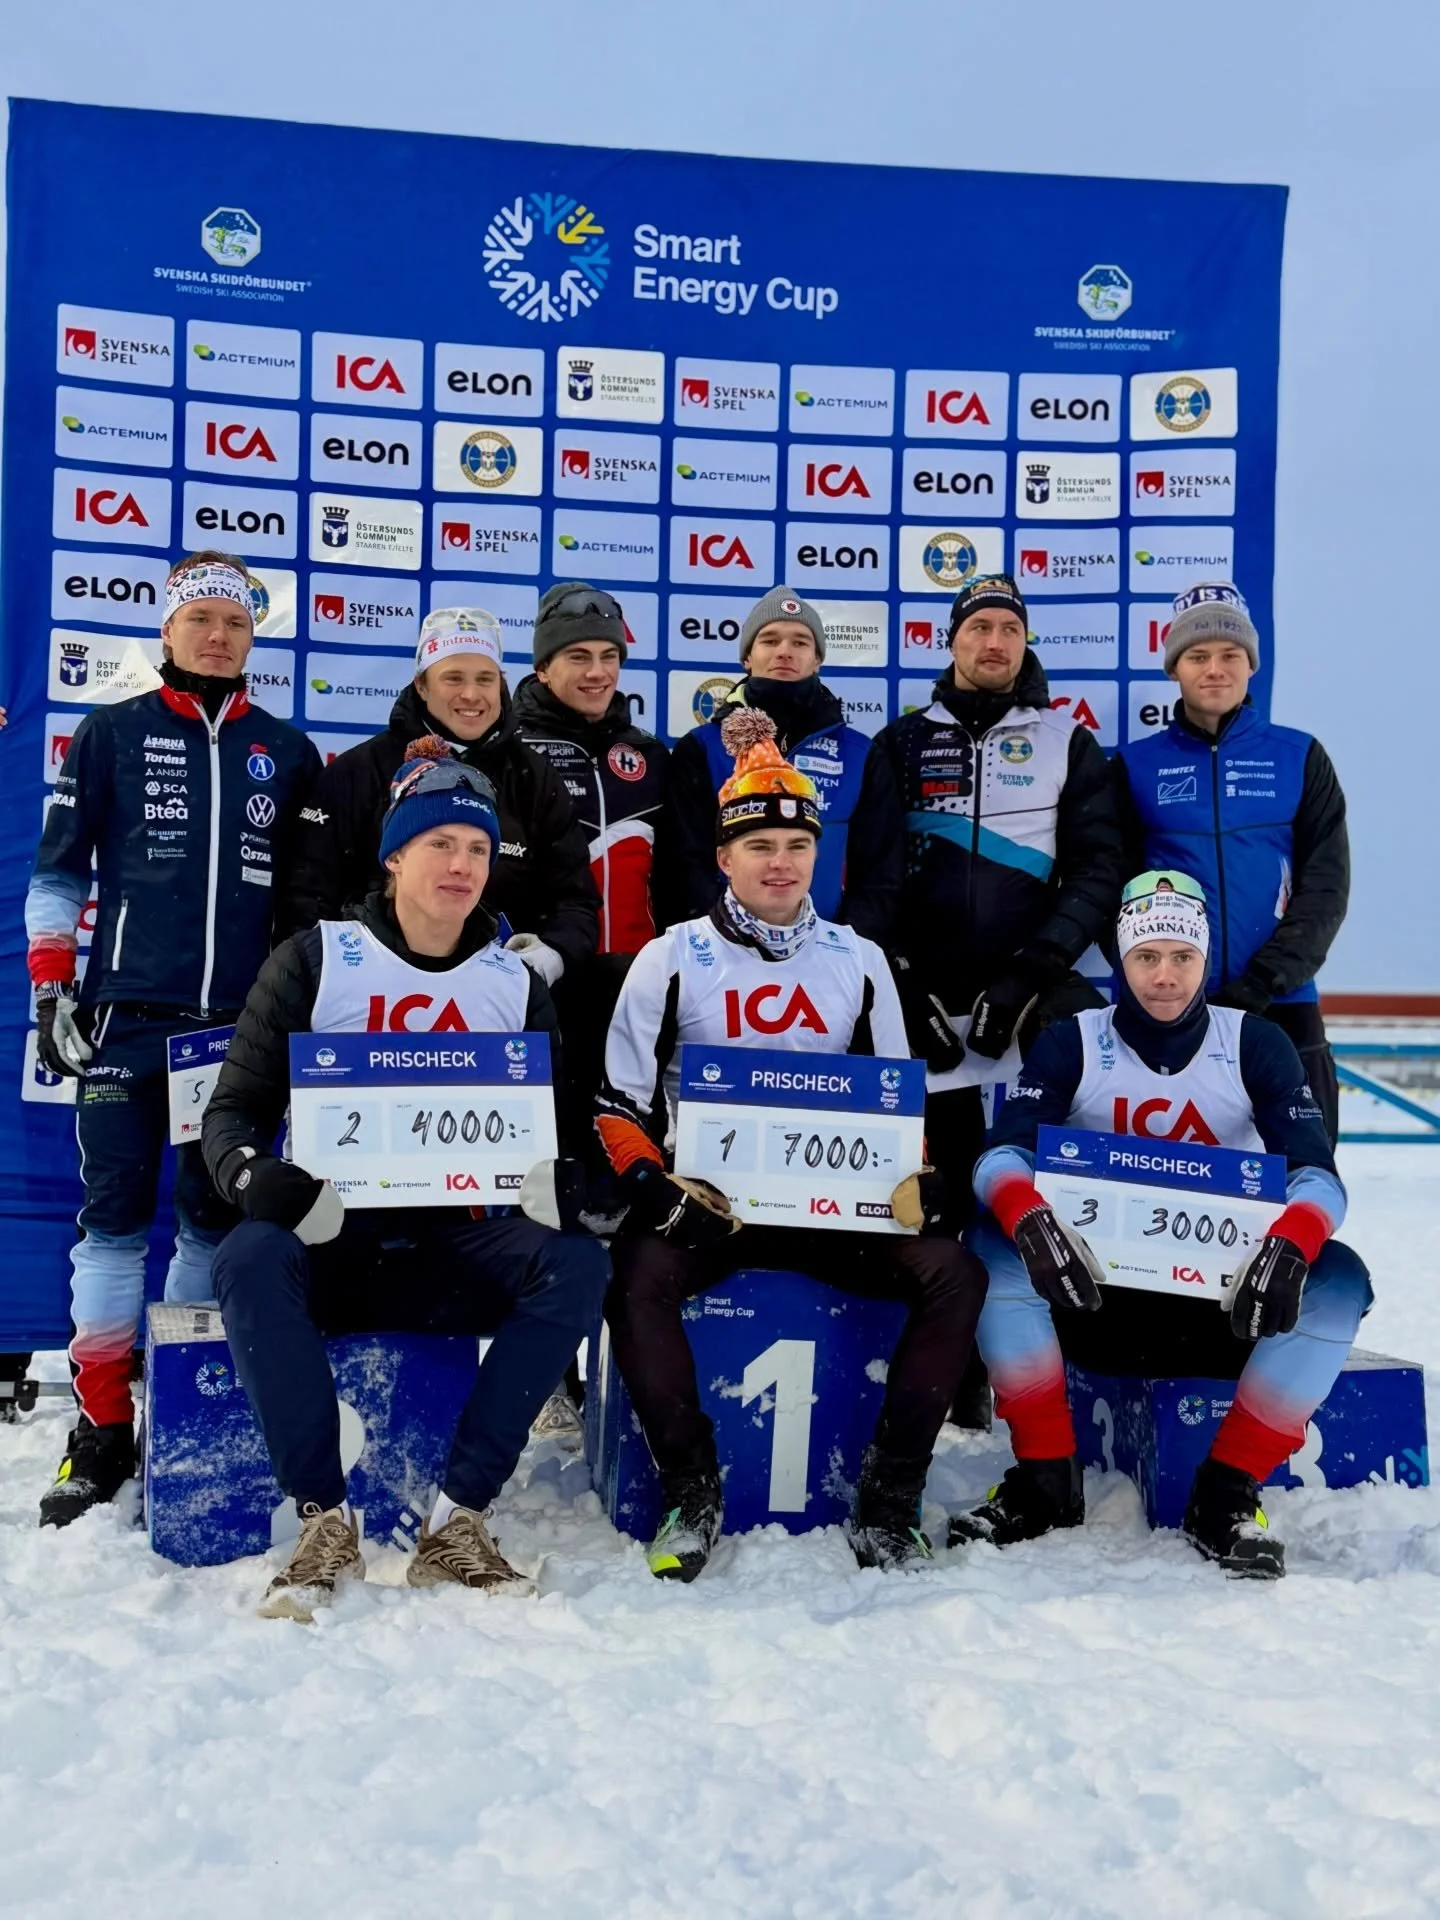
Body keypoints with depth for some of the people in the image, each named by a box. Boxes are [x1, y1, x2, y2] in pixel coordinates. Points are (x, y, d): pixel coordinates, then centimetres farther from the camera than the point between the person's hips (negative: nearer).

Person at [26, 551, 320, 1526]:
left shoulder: (287, 751, 11)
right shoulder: (113, 734, 5)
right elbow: (58, 868, 5)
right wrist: (51, 989, -2)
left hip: (242, 1024, 2)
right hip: (126, 1016, -2)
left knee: (217, 1214, 8)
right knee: (117, 1213, -1)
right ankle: (104, 1429, 7)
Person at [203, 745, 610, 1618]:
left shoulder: (517, 983, 10)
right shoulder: (315, 960, 4)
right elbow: (236, 1106, 2)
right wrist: (253, 1176, -22)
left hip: (457, 1244, 2)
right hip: (331, 1235, -2)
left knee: (578, 1263, -26)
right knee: (251, 1258, -34)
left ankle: (458, 1519, -19)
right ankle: (326, 1520, -21)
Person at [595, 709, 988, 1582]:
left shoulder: (858, 961, 11)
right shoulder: (673, 959, 4)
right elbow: (621, 1102, 2)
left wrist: (918, 1180, -4)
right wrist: (658, 1189, -15)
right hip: (707, 1198, -2)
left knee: (953, 1270, -20)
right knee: (638, 1277, -31)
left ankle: (889, 1498, -8)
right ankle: (692, 1491, -12)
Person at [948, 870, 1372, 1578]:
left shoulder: (1254, 1044, -1)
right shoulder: (1073, 1043, -1)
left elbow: (1318, 1175, -10)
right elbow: (1001, 1154, -14)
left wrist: (1289, 1246, -34)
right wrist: (1028, 1218, -38)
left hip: (1222, 1300, 0)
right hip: (1096, 1289, 0)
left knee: (1338, 1281, -26)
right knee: (994, 1246, -27)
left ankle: (1225, 1493, -15)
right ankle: (1045, 1478, -14)